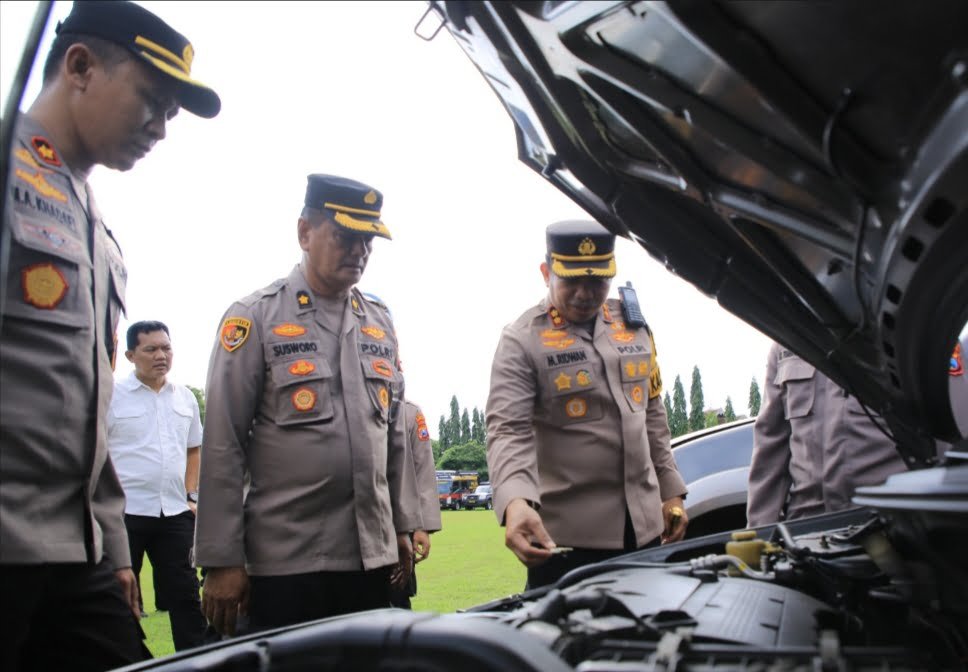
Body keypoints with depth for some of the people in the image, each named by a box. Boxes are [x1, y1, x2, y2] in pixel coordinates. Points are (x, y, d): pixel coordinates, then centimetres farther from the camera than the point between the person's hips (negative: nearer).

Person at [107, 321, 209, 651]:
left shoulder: (185, 397, 11)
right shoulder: (112, 394, -4)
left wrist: (190, 495, 11)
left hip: (175, 513, 4)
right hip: (124, 512, -4)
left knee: (184, 593, 9)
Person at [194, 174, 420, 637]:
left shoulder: (380, 322, 11)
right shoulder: (255, 317, -5)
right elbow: (222, 447, -8)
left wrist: (402, 526, 14)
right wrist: (222, 561, -9)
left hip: (373, 555, 5)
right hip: (286, 562, -5)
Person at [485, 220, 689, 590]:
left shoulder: (633, 326, 11)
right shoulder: (522, 340, -8)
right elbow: (508, 431, -18)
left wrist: (671, 493, 14)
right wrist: (516, 502, -35)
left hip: (643, 526, 6)